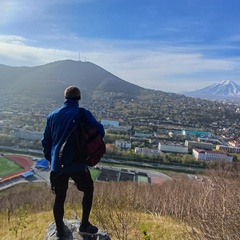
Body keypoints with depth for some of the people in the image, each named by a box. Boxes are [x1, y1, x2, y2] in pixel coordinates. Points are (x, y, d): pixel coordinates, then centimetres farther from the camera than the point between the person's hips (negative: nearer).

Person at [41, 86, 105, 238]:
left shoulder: (52, 116, 7)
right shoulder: (83, 114, -8)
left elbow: (46, 141, 11)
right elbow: (100, 132, -10)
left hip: (57, 165, 4)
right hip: (77, 164, -4)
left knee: (59, 198, 18)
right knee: (88, 190, 20)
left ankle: (60, 231, 33)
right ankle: (84, 225, 27)